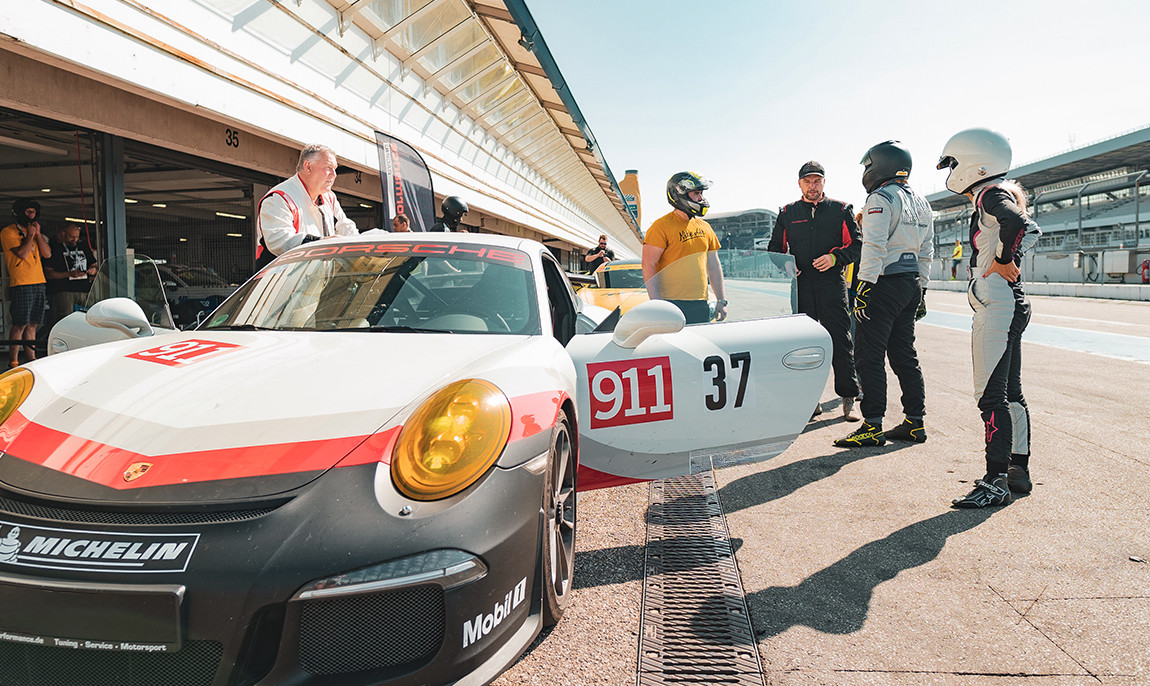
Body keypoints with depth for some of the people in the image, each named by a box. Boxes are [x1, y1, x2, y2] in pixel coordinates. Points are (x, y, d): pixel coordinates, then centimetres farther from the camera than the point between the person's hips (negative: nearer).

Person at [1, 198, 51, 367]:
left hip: (38, 283, 6)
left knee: (32, 324, 7)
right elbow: (22, 254, -14)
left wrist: (38, 233, 3)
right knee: (20, 324, -7)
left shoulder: (33, 230, 20)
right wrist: (30, 235, -5)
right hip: (21, 285, -6)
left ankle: (31, 359, 10)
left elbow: (47, 254, 11)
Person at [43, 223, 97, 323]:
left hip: (85, 291, 4)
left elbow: (94, 264, 26)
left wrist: (94, 269, 1)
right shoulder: (53, 248, 4)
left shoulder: (84, 247, 19)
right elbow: (48, 273, -1)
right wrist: (69, 274, -15)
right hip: (63, 291, -4)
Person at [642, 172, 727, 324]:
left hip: (701, 306, 7)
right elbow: (648, 266, -12)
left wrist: (721, 300, 14)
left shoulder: (704, 227, 15)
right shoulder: (662, 226, -7)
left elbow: (714, 266, 20)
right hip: (672, 305, -6)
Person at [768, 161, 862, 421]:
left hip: (832, 283, -2)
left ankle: (848, 399, 4)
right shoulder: (787, 213, 14)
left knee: (840, 341, -3)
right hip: (800, 283, 2)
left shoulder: (840, 210, 10)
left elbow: (856, 244, 6)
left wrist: (835, 257, -12)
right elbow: (775, 249, 18)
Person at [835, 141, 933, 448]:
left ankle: (872, 426, -5)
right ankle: (915, 423, 18)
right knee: (904, 354, 14)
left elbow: (874, 247, -19)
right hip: (911, 284, 9)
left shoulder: (881, 199, -10)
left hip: (884, 284, -9)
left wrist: (865, 285, -19)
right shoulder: (921, 203, 18)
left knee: (869, 356, -6)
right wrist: (920, 287, 23)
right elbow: (926, 251, 20)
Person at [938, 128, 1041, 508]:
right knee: (1011, 392, 15)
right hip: (1009, 305, 11)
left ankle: (996, 483, -5)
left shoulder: (990, 195, -12)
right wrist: (1009, 259, 15)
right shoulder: (998, 195, 18)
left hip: (998, 308, -11)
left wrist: (1003, 261, -19)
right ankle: (1018, 470, 25)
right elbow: (1030, 230, 27)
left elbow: (1015, 221, -33)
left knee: (991, 396, -9)